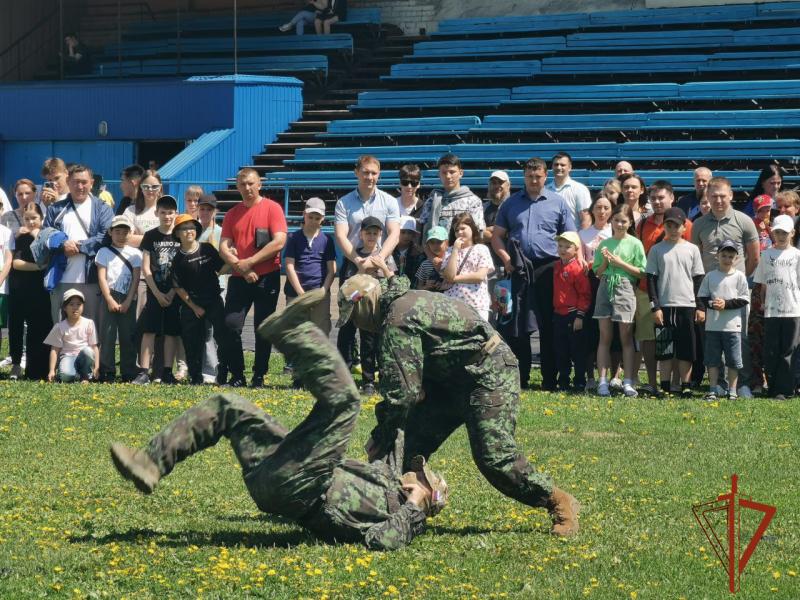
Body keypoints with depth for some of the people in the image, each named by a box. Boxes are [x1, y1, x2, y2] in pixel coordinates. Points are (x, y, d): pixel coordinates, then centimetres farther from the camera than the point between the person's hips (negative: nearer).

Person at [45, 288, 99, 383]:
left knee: (87, 350, -35)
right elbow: (55, 350, 1)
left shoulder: (88, 323, 3)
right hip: (67, 356, -2)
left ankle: (86, 377, -10)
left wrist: (96, 367, -7)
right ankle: (77, 376, 2)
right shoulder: (60, 327, 2)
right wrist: (52, 370, -7)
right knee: (65, 375, -35)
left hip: (84, 357, 2)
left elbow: (94, 347, 2)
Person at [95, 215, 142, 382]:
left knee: (128, 336, 0)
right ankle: (107, 373, -3)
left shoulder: (135, 253, 9)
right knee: (108, 334, -5)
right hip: (110, 297, -1)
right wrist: (110, 300, -10)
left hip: (128, 300, 1)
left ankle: (129, 373, 4)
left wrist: (127, 302, -7)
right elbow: (101, 277, 0)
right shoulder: (105, 252, 7)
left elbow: (136, 279, 3)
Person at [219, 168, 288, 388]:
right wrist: (239, 266, -13)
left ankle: (259, 376, 9)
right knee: (231, 325, -6)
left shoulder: (272, 208, -2)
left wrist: (249, 262, -14)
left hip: (267, 277, -3)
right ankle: (237, 376, 2)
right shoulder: (232, 214, 11)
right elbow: (224, 247, 5)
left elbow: (279, 242, -13)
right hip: (239, 279, 3)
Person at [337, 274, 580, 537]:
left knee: (493, 456, -17)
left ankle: (559, 503, -6)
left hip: (490, 376, -11)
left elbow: (402, 390, -24)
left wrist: (381, 436, -13)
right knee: (416, 439, 4)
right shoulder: (406, 301, 12)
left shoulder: (398, 322, -21)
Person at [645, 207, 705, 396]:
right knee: (665, 349, 0)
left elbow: (699, 279, 8)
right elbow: (651, 279, 3)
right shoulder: (656, 250, 4)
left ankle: (685, 386, 5)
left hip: (687, 305, 1)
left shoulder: (692, 249, 7)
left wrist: (700, 307, 3)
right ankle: (665, 387, 5)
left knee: (686, 349, 0)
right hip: (664, 305, -1)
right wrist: (655, 306, -5)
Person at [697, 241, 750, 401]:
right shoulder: (710, 276, 6)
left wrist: (726, 304, -15)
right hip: (712, 324, 2)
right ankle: (713, 390, 13)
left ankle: (732, 390, 10)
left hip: (732, 324, -2)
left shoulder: (739, 276, 0)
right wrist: (711, 304, -14)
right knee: (712, 359, 6)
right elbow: (701, 296, 6)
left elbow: (744, 299, -3)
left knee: (733, 360, 1)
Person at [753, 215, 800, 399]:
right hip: (771, 310, 2)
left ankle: (782, 390, 1)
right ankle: (774, 388, 8)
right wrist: (762, 302, 4)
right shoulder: (767, 255, 10)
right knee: (770, 351, 1)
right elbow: (763, 284, 13)